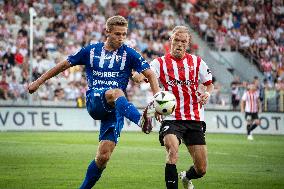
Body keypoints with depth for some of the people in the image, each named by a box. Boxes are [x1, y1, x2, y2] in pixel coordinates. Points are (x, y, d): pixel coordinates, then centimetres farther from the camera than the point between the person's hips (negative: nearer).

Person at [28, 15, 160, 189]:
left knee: (103, 156, -12)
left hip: (114, 109, 1)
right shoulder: (91, 51, 10)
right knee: (115, 92, -38)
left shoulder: (129, 54, 6)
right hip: (94, 102, -1)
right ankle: (141, 120, -66)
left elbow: (150, 75, 0)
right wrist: (39, 81, 22)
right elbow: (65, 64, 20)